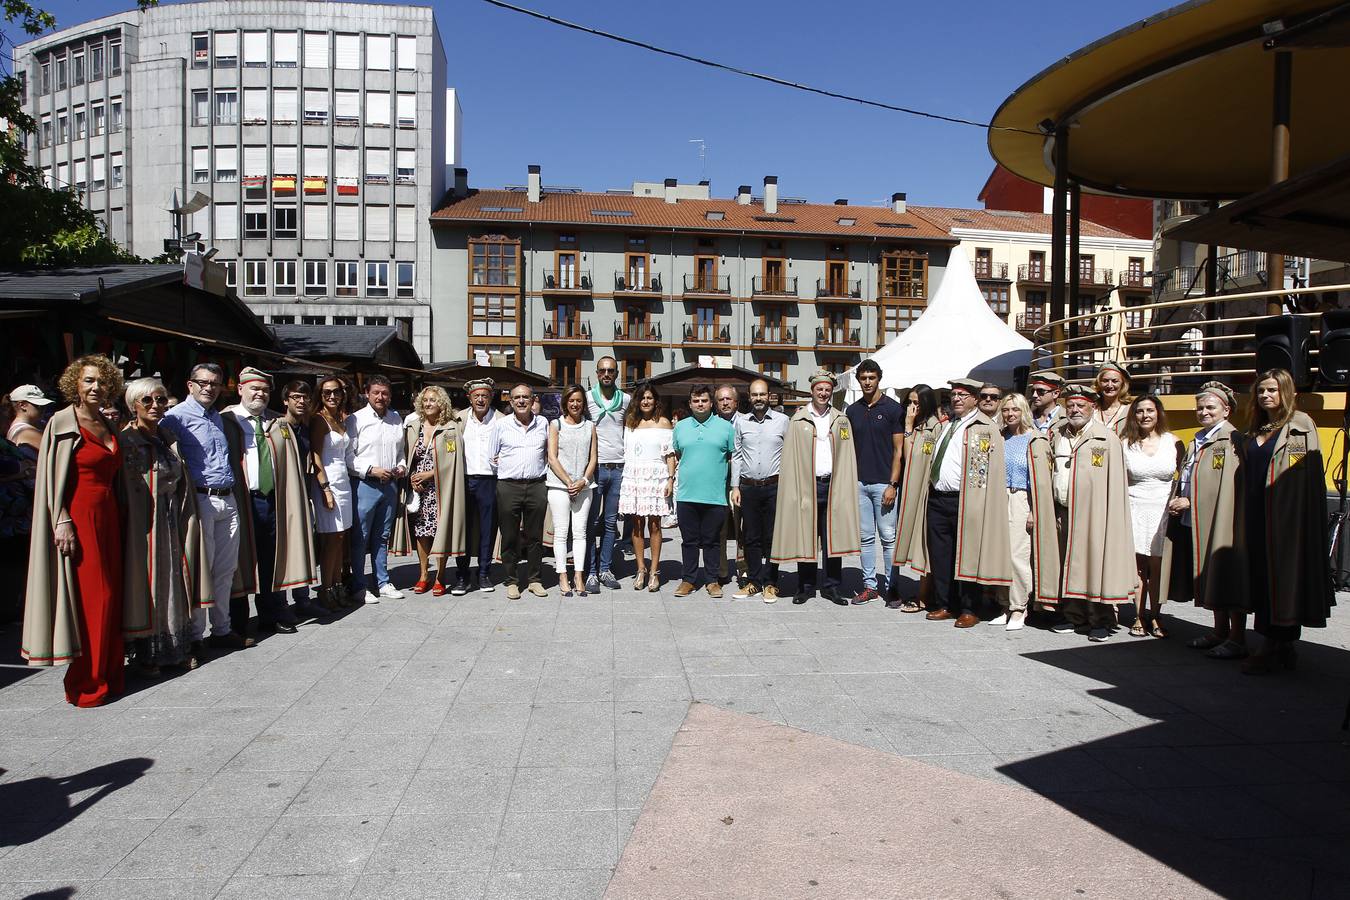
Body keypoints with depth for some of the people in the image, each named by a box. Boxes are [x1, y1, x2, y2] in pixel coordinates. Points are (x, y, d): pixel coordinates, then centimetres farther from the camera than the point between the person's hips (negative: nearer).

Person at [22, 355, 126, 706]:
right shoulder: (62, 423, -5)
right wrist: (63, 522, -15)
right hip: (79, 519, -6)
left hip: (108, 518, 6)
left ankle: (109, 674, 15)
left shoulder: (108, 427, 14)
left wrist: (118, 517, 13)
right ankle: (85, 684, 4)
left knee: (111, 595, 6)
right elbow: (52, 479, -9)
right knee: (90, 597, -5)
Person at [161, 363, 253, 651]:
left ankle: (222, 629, 22)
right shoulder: (177, 416, -6)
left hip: (228, 500, 7)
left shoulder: (218, 417, 18)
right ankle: (194, 636, 9)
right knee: (200, 568, -2)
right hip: (201, 499, -7)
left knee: (226, 569, 12)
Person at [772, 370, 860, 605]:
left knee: (833, 538, 4)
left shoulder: (841, 420, 11)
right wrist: (792, 487, -9)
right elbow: (790, 457, 0)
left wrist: (846, 486, -2)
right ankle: (806, 587, 12)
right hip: (806, 486, -2)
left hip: (833, 485, 2)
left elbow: (847, 458, 8)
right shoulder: (798, 420, 4)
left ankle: (831, 587, 13)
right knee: (805, 538, 2)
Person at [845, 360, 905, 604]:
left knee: (888, 536, 0)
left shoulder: (893, 408, -2)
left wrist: (892, 484, -11)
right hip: (859, 483, 4)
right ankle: (870, 585, 14)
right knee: (866, 537, 7)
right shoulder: (852, 411, 11)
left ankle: (891, 585, 10)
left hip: (883, 483, -4)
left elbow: (899, 450, -4)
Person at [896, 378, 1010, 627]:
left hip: (965, 502, -6)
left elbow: (992, 470, -8)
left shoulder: (986, 428, -2)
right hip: (936, 499, 6)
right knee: (939, 557, 10)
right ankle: (945, 605, 21)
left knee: (967, 557, -1)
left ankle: (968, 610, 10)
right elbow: (919, 455, 28)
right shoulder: (942, 427, 19)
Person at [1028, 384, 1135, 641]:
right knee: (1066, 567, 8)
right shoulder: (1056, 435, 13)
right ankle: (1072, 617, 18)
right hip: (1061, 511, 5)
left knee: (1095, 564, -4)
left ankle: (1101, 622, 5)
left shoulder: (1107, 438, -3)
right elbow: (1046, 471, 21)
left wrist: (1109, 519, -13)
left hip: (1092, 514, -5)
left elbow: (1114, 484, -6)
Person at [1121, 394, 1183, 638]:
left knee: (1158, 568, 0)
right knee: (1138, 567, 1)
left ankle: (1155, 616, 12)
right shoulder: (1125, 443, 3)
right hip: (1135, 510, 0)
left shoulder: (1173, 442, 3)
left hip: (1164, 509, 0)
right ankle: (1139, 617, 9)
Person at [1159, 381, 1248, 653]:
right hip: (1193, 523, 8)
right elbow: (1185, 480, 21)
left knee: (1228, 578, -4)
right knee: (1210, 579, 15)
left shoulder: (1233, 441, -10)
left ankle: (1237, 639, 3)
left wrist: (1190, 502, -15)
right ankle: (1220, 631, 25)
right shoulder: (1197, 441, 17)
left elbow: (1229, 488, -16)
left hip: (1222, 523, -8)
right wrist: (1177, 502, 4)